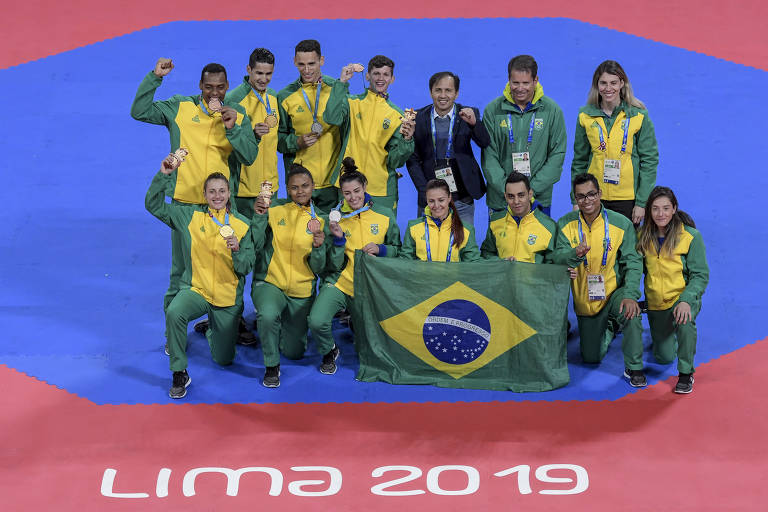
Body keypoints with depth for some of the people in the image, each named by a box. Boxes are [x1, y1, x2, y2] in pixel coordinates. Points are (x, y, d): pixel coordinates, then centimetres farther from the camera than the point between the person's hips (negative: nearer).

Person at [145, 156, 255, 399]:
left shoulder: (242, 225, -2)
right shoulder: (189, 217, -1)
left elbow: (246, 268, -5)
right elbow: (154, 205, -5)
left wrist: (237, 251, -26)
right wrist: (164, 175, -17)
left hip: (228, 298, 1)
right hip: (195, 289, -1)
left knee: (224, 359, 10)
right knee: (174, 313, -37)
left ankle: (213, 331, 47)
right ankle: (180, 374, -19)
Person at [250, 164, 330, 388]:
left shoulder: (320, 220, -1)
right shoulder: (276, 209, -5)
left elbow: (318, 268, -4)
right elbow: (255, 245, -14)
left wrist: (318, 247, -24)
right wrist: (259, 217, -27)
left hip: (302, 291, 2)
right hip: (270, 283, -2)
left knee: (295, 353, 10)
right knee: (268, 315, -37)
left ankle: (281, 323, 44)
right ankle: (272, 367, -11)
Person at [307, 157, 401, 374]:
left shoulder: (385, 215, 1)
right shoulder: (337, 218, -1)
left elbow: (397, 250, 10)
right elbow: (335, 265, -2)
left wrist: (380, 249, -10)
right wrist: (338, 238, -18)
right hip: (340, 283, -1)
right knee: (317, 322, -28)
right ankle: (329, 352, 6)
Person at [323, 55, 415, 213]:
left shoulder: (397, 114, 8)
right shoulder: (351, 102, 6)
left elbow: (395, 161, 3)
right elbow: (331, 118, -17)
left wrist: (406, 140, -16)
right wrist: (342, 82, -15)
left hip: (382, 190, 1)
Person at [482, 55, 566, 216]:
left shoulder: (552, 110, 0)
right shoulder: (493, 110, -1)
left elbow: (557, 155, -1)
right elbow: (489, 156, -2)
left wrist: (532, 189, -11)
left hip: (539, 199, 0)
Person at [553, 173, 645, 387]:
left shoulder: (621, 224, -12)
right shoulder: (566, 224, -7)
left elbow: (632, 263, -14)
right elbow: (557, 257, -16)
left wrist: (630, 295, -30)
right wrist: (575, 254, -40)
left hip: (615, 291, -3)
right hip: (585, 301, 3)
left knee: (630, 311, -37)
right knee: (591, 357, 10)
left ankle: (634, 367, -15)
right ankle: (610, 328, 45)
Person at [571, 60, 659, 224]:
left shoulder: (639, 115, -3)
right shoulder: (585, 115, 4)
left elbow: (650, 160, -1)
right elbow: (579, 160, 11)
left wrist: (642, 202, -6)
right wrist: (576, 200, 6)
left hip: (627, 198, -2)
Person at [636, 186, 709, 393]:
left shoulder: (691, 236, -15)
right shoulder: (643, 236, -4)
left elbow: (701, 275, -14)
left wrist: (686, 300, -29)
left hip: (683, 298, -4)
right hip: (655, 304, 4)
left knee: (684, 320, -38)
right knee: (664, 357, 7)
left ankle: (686, 373, -16)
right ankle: (667, 334, 46)